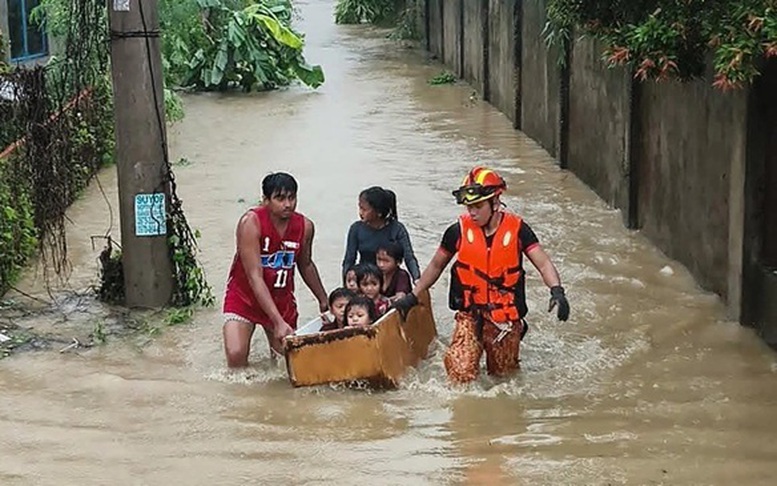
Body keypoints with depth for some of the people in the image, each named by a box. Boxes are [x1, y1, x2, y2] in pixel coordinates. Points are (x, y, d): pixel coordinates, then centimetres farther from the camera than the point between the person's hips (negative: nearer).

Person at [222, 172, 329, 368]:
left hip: (282, 300, 4)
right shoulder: (251, 222, -25)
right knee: (236, 355, -21)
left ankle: (275, 350, 40)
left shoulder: (305, 227, -9)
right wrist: (278, 322, -37)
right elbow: (255, 277, -30)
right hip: (245, 296, -4)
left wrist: (323, 300, 20)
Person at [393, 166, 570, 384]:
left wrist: (557, 291, -28)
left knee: (504, 375, 13)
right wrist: (413, 296, 10)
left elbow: (543, 263, -10)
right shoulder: (459, 231, -3)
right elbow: (436, 266, 11)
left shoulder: (516, 229, -6)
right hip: (470, 316, 0)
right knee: (461, 374, -18)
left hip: (507, 320, 0)